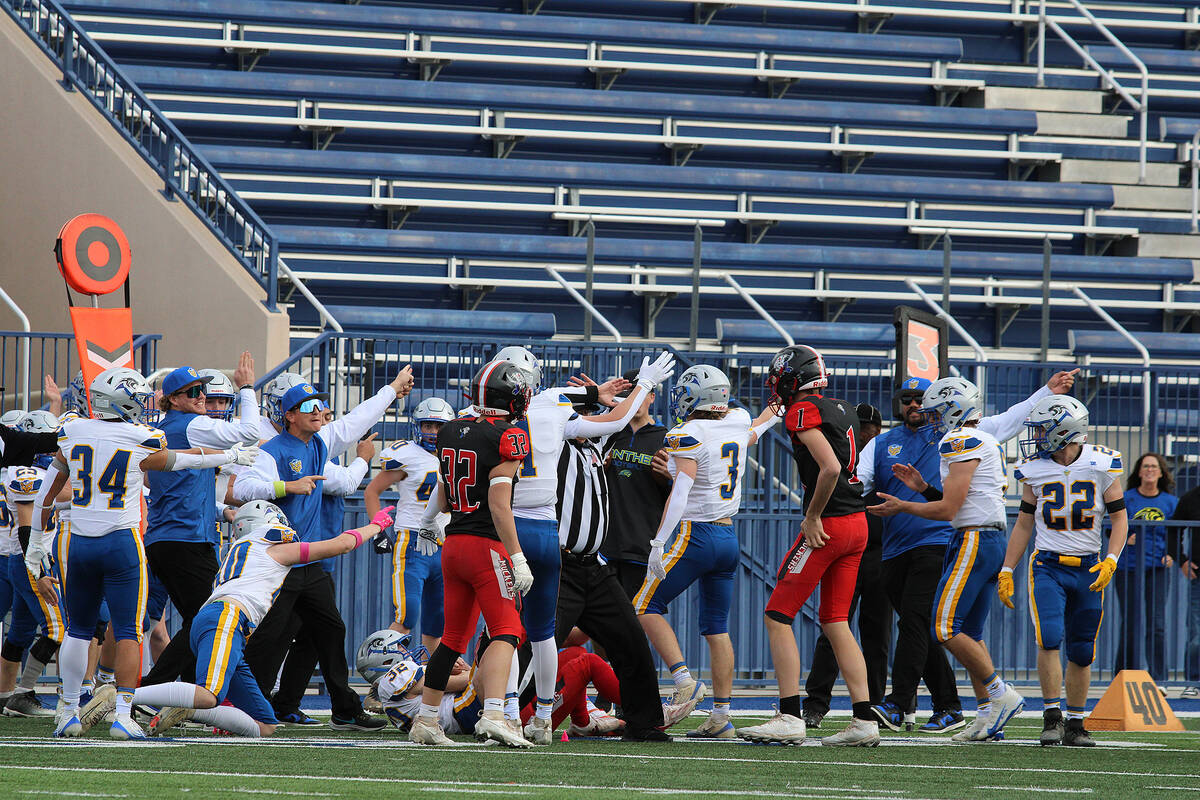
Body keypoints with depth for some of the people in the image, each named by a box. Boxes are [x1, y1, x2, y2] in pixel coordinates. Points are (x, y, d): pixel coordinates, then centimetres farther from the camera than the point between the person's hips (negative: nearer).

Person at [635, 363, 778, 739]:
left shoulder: (688, 436, -13)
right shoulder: (737, 424, 6)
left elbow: (680, 494, -21)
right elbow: (749, 435, 32)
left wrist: (659, 543, -21)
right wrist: (772, 413, 52)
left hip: (694, 535, -7)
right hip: (729, 538, 7)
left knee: (646, 608, 1)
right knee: (717, 627, 10)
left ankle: (685, 680, -14)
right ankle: (721, 715, 8)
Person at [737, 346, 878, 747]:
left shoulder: (803, 411, -11)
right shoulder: (843, 410, 14)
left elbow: (830, 468, -22)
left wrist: (812, 518, -14)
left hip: (828, 526, -8)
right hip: (858, 523, 8)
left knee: (778, 617, -1)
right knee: (835, 624, 12)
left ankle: (790, 718, -7)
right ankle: (865, 721, 5)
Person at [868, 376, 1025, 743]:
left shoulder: (962, 442, -11)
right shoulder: (985, 442, 19)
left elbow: (948, 509, -14)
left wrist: (901, 507, -2)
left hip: (974, 541, -10)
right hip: (992, 542, 10)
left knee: (946, 628, -11)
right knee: (969, 634, 11)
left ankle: (1000, 695, -9)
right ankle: (989, 714, 9)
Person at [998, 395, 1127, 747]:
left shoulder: (1102, 466, -5)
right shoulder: (1035, 470, 1)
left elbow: (1120, 519, 2)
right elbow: (1024, 524, 11)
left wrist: (1110, 561, -12)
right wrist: (1006, 571, 8)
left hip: (1088, 569, 0)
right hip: (1047, 566, 0)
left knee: (1082, 651, 4)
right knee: (1050, 638, -19)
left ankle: (1075, 725, 15)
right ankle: (1052, 717, -12)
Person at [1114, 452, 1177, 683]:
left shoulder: (1170, 502, 7)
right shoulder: (1126, 499, 2)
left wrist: (1171, 555, -7)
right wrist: (1125, 539, -16)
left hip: (1157, 569, 1)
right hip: (1128, 568, -1)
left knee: (1157, 625, -8)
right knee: (1131, 625, 1)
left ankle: (1157, 680, -7)